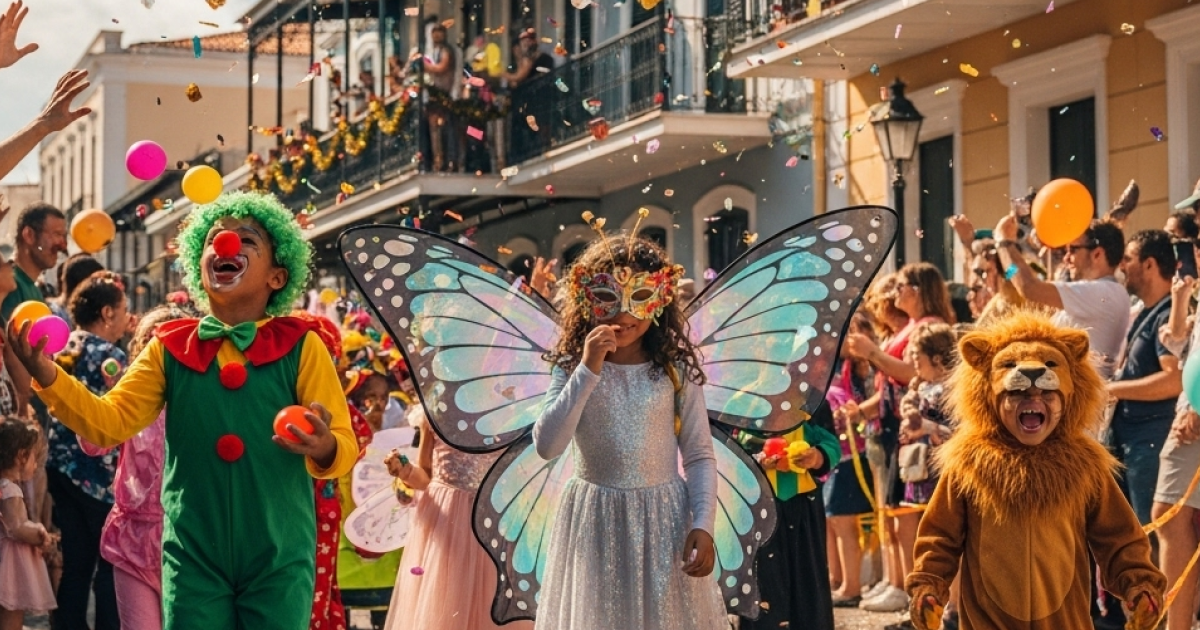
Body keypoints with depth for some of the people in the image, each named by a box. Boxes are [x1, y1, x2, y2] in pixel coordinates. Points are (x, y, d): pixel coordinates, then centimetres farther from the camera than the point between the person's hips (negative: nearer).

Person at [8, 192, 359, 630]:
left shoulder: (300, 347, -2)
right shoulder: (170, 349, 5)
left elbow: (344, 446, -5)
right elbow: (110, 423, -2)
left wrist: (324, 448, -28)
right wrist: (47, 374, -16)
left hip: (279, 560, -1)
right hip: (194, 557, 1)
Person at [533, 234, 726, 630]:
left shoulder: (675, 369, -2)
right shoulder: (572, 368, -2)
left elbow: (700, 456, 0)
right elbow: (546, 446, -15)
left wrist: (702, 525, -12)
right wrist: (588, 371, -19)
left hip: (664, 520, 0)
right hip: (595, 523, 0)